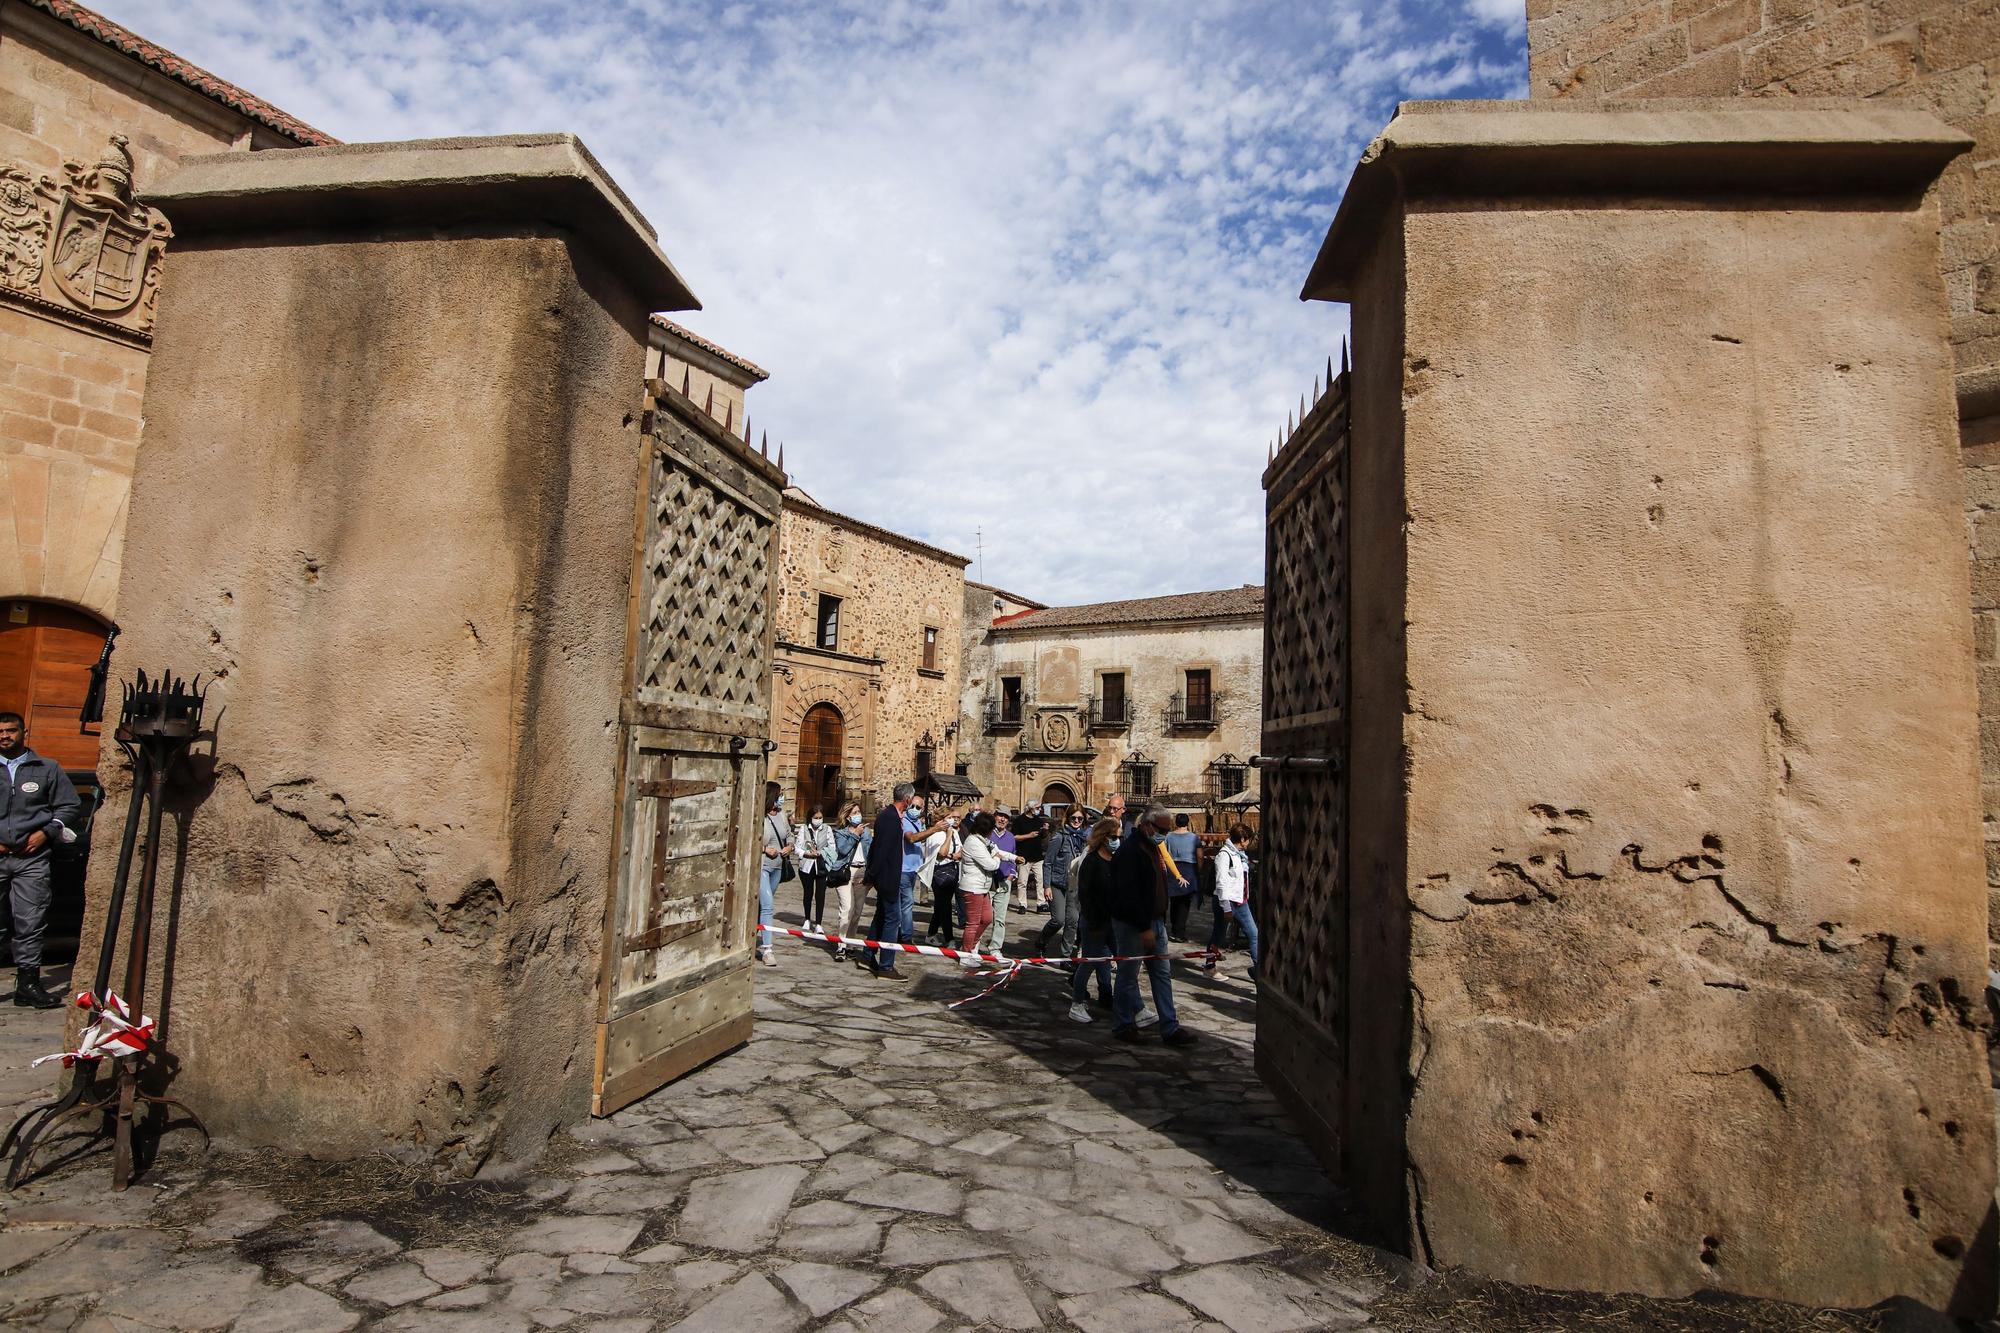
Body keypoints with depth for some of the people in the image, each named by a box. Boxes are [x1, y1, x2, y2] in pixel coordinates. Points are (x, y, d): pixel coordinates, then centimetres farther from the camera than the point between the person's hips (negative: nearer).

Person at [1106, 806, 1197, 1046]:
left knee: (1162, 975, 10)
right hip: (1132, 925, -9)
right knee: (1128, 976, 4)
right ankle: (1123, 1026, 17)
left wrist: (1159, 921, 14)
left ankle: (1170, 1028, 16)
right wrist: (1144, 927, -23)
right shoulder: (1130, 850, -19)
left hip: (1154, 922, 9)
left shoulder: (1153, 848, 12)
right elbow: (1128, 894, -24)